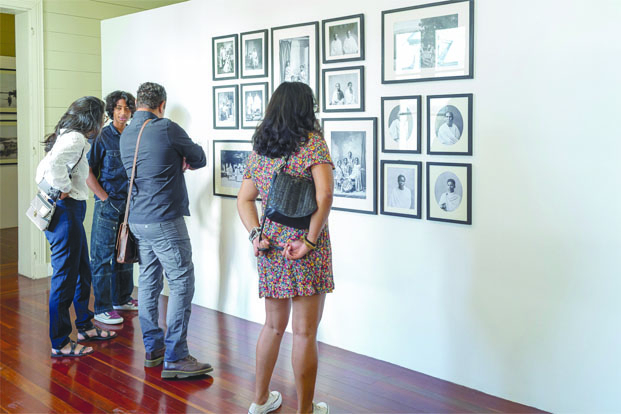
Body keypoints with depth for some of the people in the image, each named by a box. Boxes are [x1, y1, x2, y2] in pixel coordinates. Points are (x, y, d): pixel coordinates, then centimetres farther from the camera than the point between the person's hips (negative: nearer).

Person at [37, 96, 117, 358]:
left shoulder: (72, 137, 16)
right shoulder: (75, 139, -15)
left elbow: (43, 172, 19)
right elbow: (54, 162, -34)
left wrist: (61, 189, 11)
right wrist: (64, 189, -21)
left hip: (71, 211, 11)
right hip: (65, 211, -11)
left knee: (82, 272, 19)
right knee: (64, 277, -3)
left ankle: (85, 326, 32)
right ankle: (59, 343, 6)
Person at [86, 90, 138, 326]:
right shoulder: (102, 137, -6)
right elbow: (87, 172, -9)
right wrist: (105, 198, -11)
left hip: (129, 203, 6)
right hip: (107, 204, -6)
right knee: (103, 255, -1)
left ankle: (121, 298, 29)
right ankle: (102, 308, 6)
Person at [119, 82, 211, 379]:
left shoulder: (126, 135, 11)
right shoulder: (167, 129, -11)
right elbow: (199, 160, 2)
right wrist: (183, 161, 20)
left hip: (137, 220, 8)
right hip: (165, 221, -8)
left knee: (148, 282, 13)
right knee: (182, 284, -4)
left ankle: (153, 348, 21)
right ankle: (175, 358, -3)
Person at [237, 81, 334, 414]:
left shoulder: (259, 147, 10)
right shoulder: (312, 141, -8)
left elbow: (244, 199, 11)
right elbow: (325, 194, -21)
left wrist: (255, 235, 3)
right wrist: (311, 240, -16)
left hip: (271, 245, 6)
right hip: (306, 249, -6)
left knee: (273, 325, 20)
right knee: (304, 333, 4)